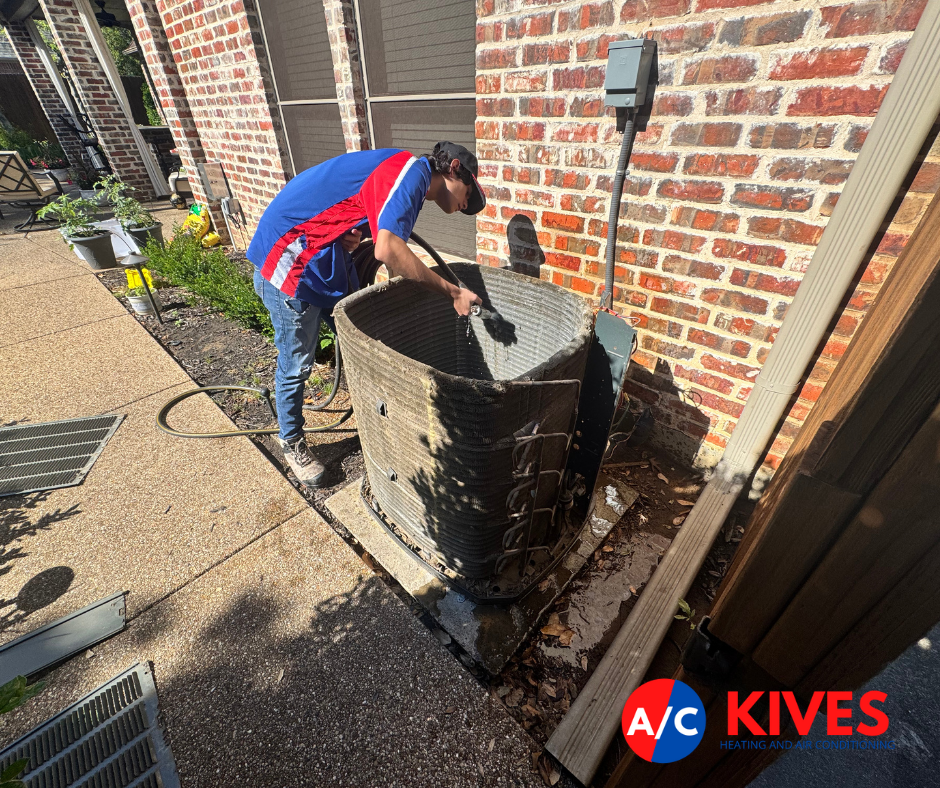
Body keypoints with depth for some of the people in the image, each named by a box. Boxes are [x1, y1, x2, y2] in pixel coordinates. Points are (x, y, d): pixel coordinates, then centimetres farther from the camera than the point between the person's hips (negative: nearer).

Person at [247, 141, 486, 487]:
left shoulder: (401, 173, 14)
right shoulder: (413, 171, -18)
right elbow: (388, 250, -36)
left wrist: (351, 238, -10)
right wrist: (453, 293, -28)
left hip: (328, 257, 9)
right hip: (291, 259, -9)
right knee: (296, 363, 2)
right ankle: (292, 443, 24)